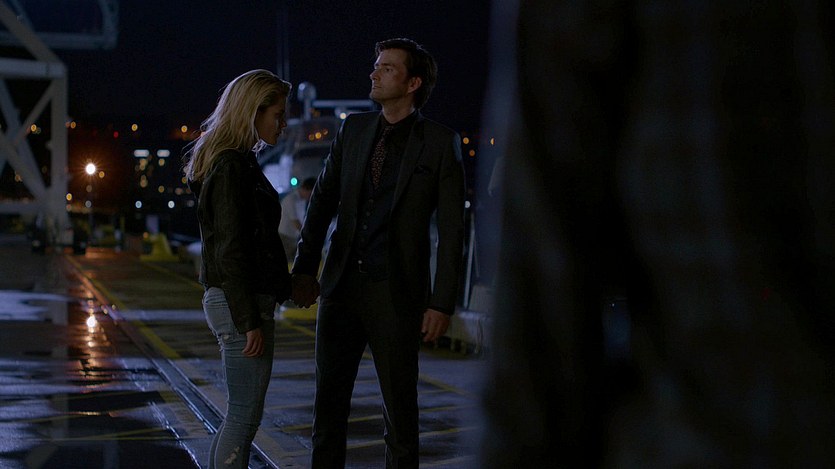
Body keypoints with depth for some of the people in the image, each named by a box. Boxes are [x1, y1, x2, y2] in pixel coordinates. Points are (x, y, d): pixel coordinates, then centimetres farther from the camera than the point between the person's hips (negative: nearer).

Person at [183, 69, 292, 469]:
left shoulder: (239, 163, 15)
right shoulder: (232, 167, -15)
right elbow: (229, 250, -20)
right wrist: (250, 320, -20)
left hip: (241, 302, 10)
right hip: (241, 304, -10)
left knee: (241, 414, 16)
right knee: (244, 415, -4)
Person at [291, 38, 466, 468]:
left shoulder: (440, 143, -4)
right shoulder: (353, 130, 8)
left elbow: (452, 231, -5)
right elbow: (323, 201, 11)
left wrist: (442, 303, -8)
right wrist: (305, 268, 3)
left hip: (397, 295, -4)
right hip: (342, 286, 4)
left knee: (400, 408, 7)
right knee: (329, 400, 10)